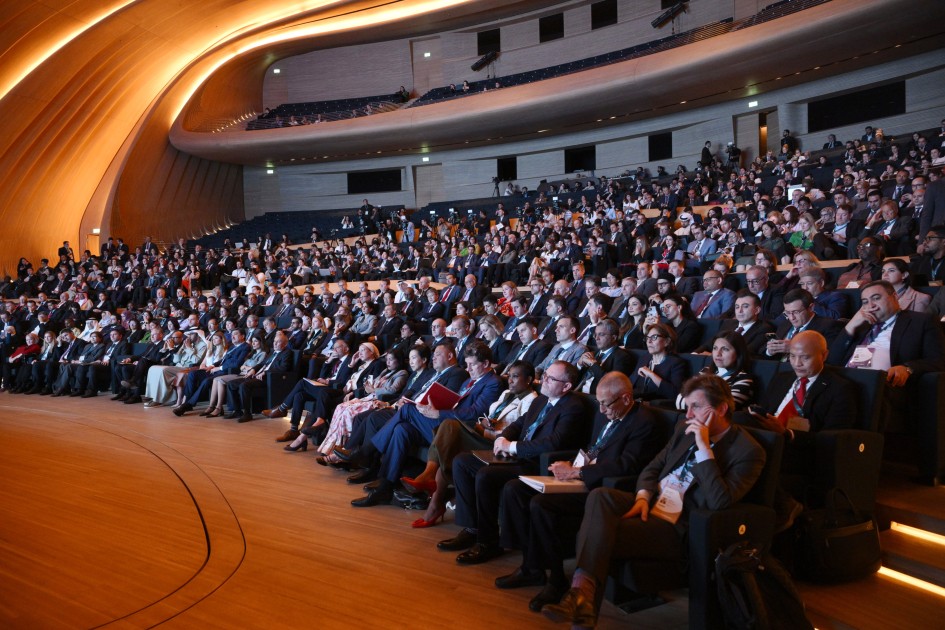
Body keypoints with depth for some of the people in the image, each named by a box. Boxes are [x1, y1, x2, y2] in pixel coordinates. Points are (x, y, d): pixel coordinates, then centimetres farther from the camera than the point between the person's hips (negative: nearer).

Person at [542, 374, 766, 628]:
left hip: (679, 527, -6)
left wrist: (704, 447, -20)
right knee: (600, 496, -26)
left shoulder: (748, 451, -8)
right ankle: (582, 592, -34)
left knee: (600, 533, -27)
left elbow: (719, 502, -21)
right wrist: (643, 496, -4)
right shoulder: (685, 429, 12)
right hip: (650, 503, 6)